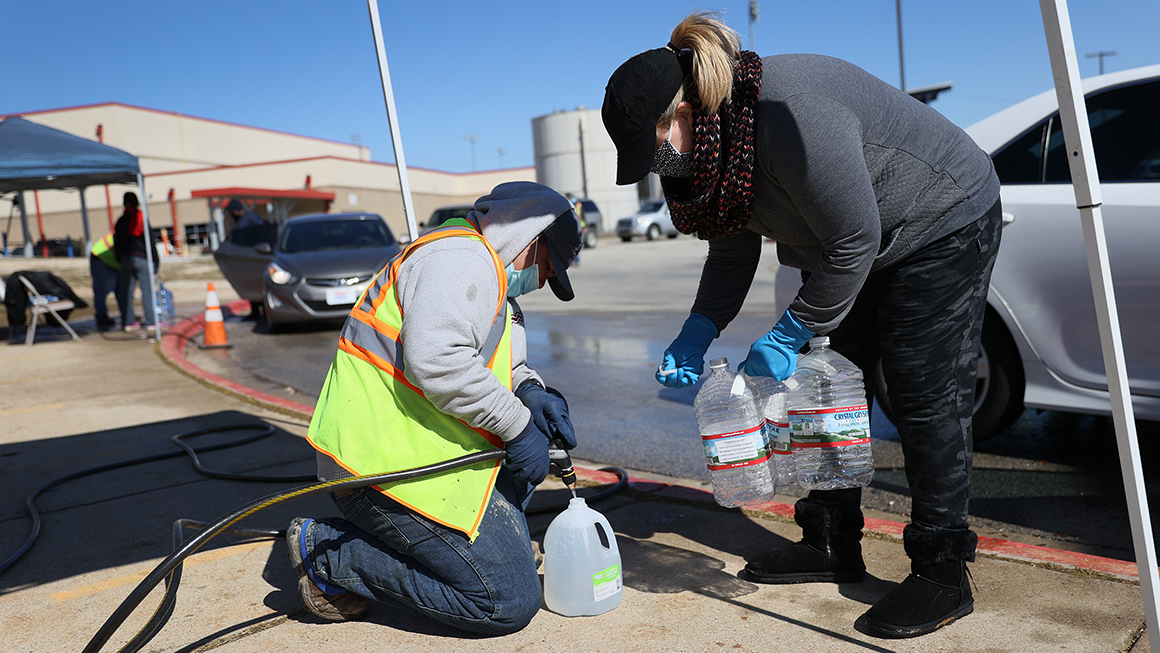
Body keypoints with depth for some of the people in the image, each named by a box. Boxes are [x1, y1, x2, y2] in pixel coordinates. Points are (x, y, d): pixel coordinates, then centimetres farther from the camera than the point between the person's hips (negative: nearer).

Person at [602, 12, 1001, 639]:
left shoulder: (791, 117, -36)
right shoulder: (706, 142, -7)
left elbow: (854, 240, -30)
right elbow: (731, 252, 1)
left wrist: (787, 336, -24)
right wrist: (697, 333, -12)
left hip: (942, 225, -9)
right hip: (854, 246, 9)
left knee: (926, 398, -10)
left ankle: (942, 574, 3)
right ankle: (833, 546, 17)